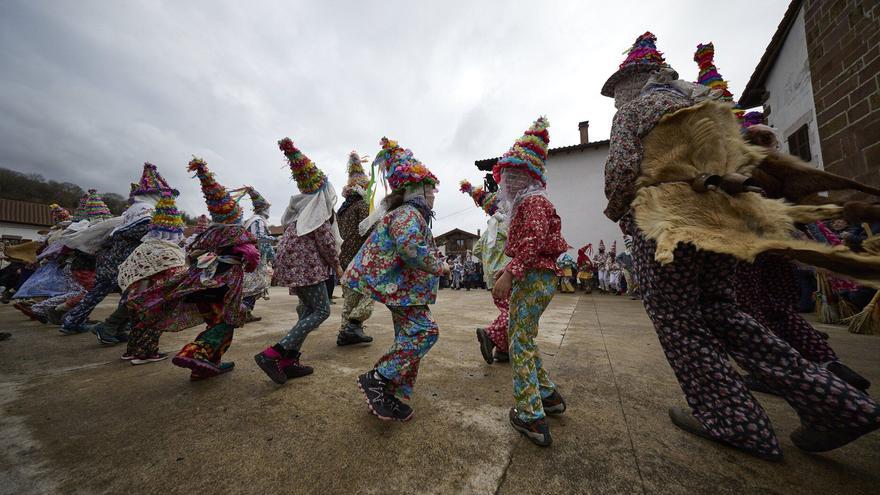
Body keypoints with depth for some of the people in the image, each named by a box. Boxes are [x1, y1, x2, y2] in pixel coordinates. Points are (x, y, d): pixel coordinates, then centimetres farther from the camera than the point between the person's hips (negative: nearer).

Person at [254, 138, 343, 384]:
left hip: (292, 258, 9)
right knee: (322, 310, -5)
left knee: (308, 309, 14)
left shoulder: (300, 200, 16)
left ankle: (289, 360, 13)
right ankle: (272, 354, -11)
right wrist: (336, 263, -7)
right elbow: (323, 235, -15)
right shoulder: (320, 200, -9)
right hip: (306, 261, -9)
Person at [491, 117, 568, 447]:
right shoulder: (524, 204, 21)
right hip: (531, 278, 10)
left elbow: (534, 241, -23)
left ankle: (531, 416, 3)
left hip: (535, 279, -10)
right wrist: (510, 270, 17)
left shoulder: (533, 201, -9)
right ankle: (548, 394, 32)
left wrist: (510, 274, -28)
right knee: (522, 337, 18)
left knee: (520, 341, -6)